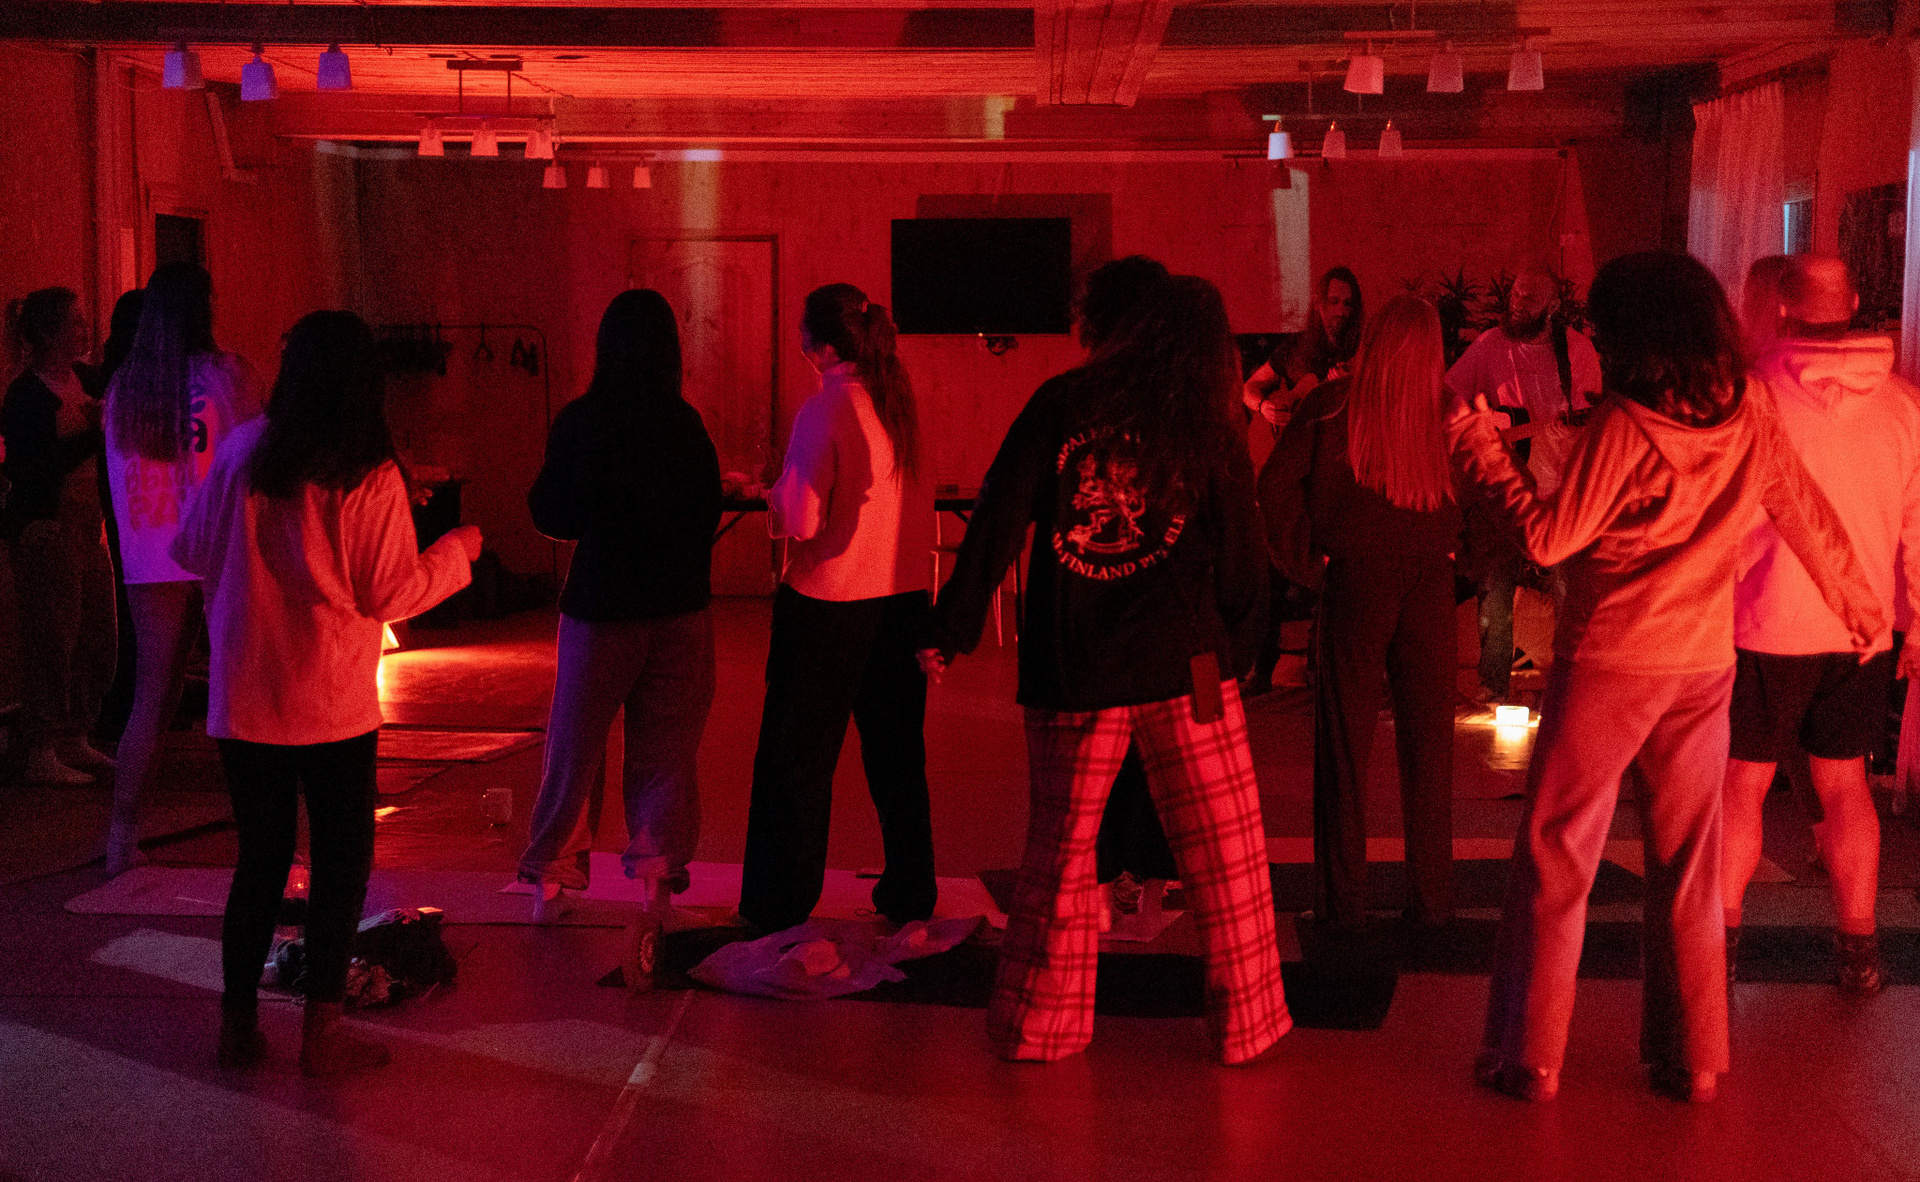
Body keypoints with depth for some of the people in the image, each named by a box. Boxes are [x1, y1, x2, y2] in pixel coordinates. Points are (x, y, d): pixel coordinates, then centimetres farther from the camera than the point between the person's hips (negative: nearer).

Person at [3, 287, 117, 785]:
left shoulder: (83, 382, 13)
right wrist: (95, 435, -19)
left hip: (89, 524, 8)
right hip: (47, 526, -8)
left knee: (99, 641, 9)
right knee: (53, 641, -5)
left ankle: (74, 742, 21)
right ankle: (41, 755, 3)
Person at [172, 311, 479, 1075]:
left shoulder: (242, 452, -2)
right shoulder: (369, 478, -12)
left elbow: (194, 551, 7)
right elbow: (392, 592, -9)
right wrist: (459, 548, 7)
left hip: (243, 697, 4)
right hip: (331, 703, -4)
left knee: (260, 857, 15)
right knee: (341, 860, 8)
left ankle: (239, 1024, 20)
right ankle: (321, 1032, 8)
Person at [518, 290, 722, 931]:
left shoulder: (580, 420, -10)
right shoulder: (687, 423, -6)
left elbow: (555, 516, -3)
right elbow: (709, 513, 4)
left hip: (601, 608, -1)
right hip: (679, 607, 1)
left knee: (574, 747, 11)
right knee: (664, 750, 9)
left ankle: (552, 878, 15)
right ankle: (658, 875, 11)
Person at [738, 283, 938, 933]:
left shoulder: (826, 409, -15)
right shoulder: (902, 399, 4)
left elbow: (800, 520, -16)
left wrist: (767, 495, 3)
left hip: (829, 604, -6)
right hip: (903, 594, 6)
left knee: (797, 757, 5)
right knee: (897, 752, 15)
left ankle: (780, 908, 12)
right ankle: (910, 894, 24)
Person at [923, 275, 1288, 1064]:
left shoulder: (1061, 405, 2)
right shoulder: (1211, 436, 2)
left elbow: (997, 520, -2)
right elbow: (1241, 562, 4)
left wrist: (953, 630, 1)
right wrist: (1235, 659, 16)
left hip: (1069, 667, 1)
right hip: (1182, 664, -1)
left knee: (1058, 850, 12)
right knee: (1225, 853, 9)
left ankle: (1034, 1023, 19)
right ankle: (1244, 1021, 15)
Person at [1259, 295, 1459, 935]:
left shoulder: (1330, 405, -6)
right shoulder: (1449, 412, -2)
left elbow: (1277, 485, -9)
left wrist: (1304, 561, 0)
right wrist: (1453, 550, 11)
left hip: (1354, 582, -1)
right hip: (1428, 585, 1)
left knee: (1344, 744, 7)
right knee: (1427, 743, 10)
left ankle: (1344, 901, 10)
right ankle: (1431, 900, 16)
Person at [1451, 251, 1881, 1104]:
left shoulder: (1623, 426, -16)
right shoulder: (1749, 418, 0)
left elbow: (1548, 540, -15)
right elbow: (1810, 520, 12)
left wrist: (1484, 451, -5)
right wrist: (1860, 606, 26)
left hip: (1607, 665, -5)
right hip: (1704, 665, 5)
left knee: (1554, 863, 6)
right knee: (1687, 871, 14)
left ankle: (1530, 1058, 10)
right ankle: (1694, 1059, 21)